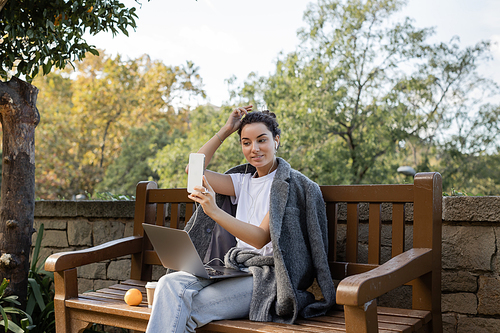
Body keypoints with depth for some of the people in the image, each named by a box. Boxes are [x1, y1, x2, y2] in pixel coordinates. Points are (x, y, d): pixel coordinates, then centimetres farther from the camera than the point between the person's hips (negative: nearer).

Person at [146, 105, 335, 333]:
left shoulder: (289, 184, -6)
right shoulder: (244, 181, 15)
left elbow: (261, 238, -16)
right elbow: (193, 169, 10)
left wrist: (215, 212, -29)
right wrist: (225, 130, 9)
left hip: (268, 276, -6)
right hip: (236, 267, 7)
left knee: (188, 309, -26)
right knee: (171, 283, -22)